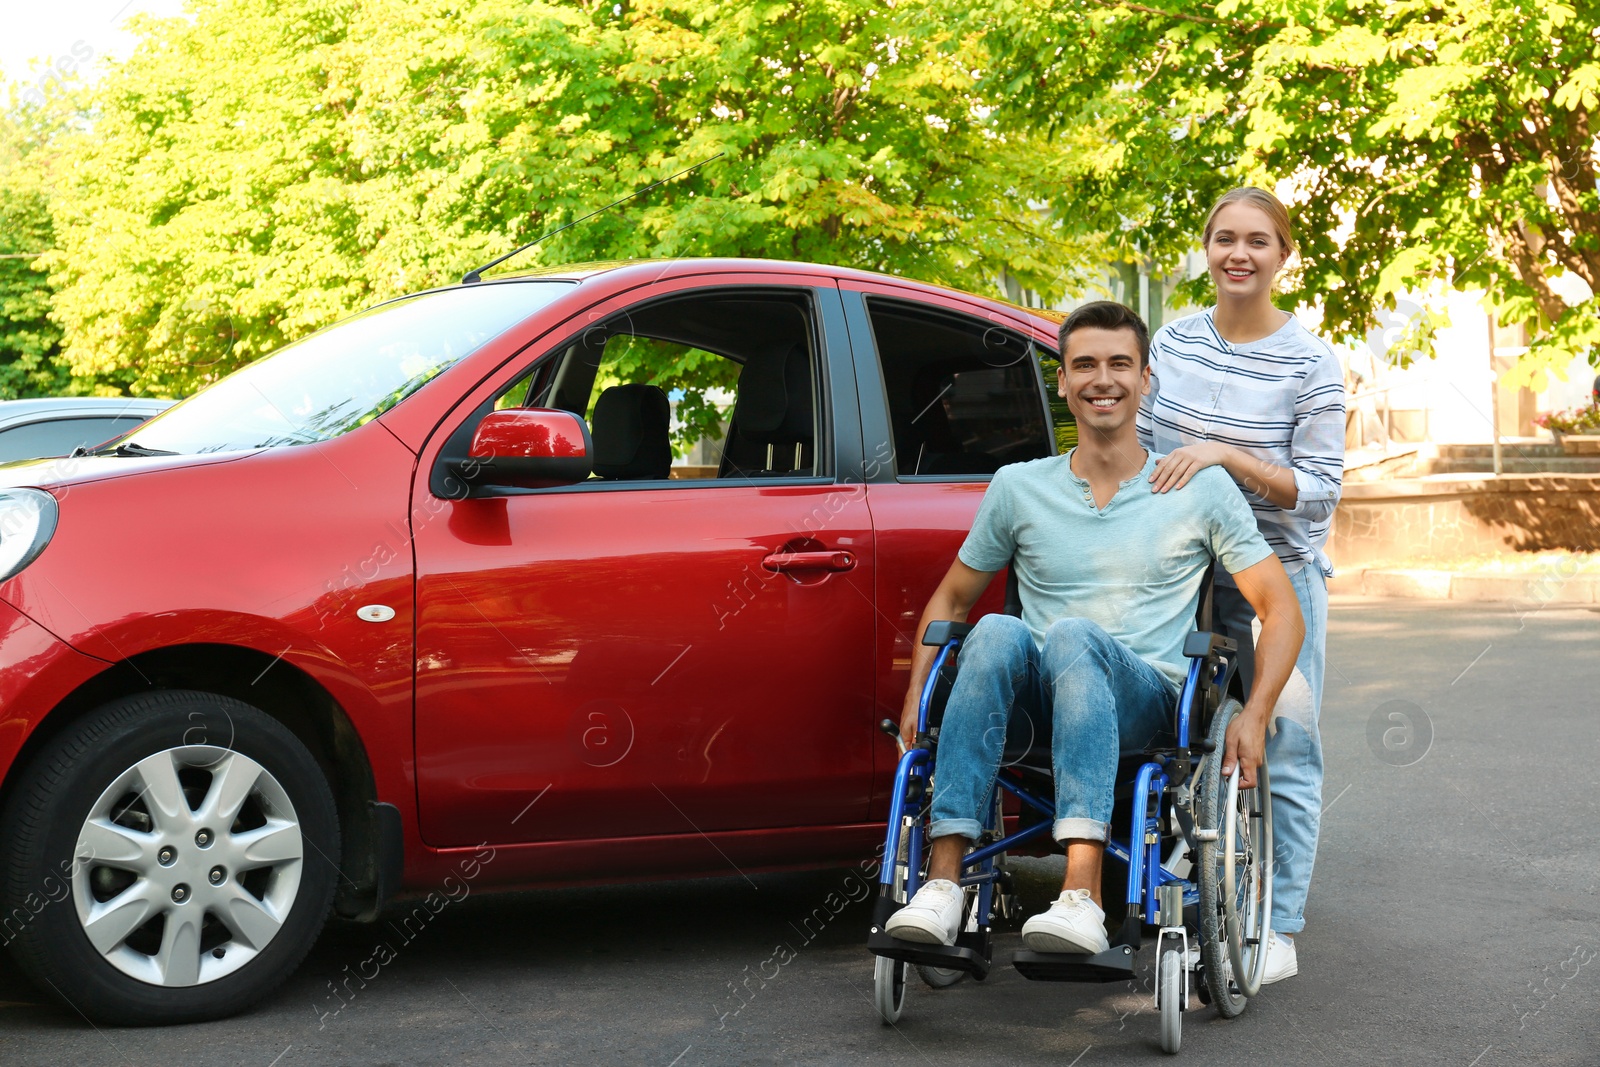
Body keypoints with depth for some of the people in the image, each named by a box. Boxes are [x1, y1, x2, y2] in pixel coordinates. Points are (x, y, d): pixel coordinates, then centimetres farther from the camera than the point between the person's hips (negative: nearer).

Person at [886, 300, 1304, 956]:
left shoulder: (1202, 490, 8)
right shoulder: (1018, 488, 13)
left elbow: (1281, 610, 7)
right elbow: (951, 600, 20)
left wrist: (1254, 717, -8)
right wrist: (915, 699, 5)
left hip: (1145, 701, -2)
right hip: (1039, 705, 2)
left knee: (1072, 635, -35)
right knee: (998, 633, -33)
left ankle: (1082, 896, -49)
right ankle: (943, 884, -42)